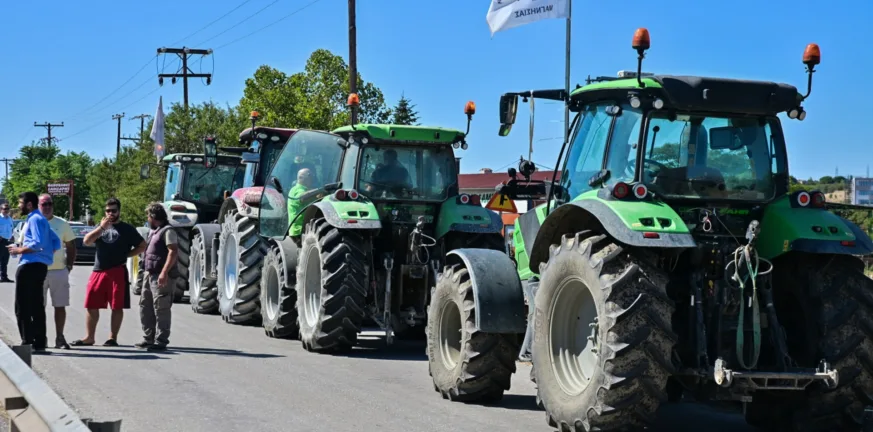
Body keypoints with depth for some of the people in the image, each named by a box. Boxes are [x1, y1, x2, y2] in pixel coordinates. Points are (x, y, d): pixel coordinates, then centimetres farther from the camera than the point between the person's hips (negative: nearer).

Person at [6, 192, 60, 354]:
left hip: (30, 266, -10)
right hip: (40, 266, 10)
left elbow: (38, 243, -21)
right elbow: (56, 243, 19)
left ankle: (28, 342, -8)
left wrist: (19, 250, -11)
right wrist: (47, 256, 13)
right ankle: (39, 343, 11)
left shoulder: (35, 219, -10)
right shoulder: (41, 220, 20)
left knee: (23, 307, -6)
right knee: (37, 307, 10)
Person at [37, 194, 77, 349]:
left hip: (59, 271, 1)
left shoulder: (62, 224, 7)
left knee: (60, 306, 3)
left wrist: (69, 265, 0)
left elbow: (71, 247, 11)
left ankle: (59, 338, 10)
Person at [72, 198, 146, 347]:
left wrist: (125, 255, -3)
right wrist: (101, 227, -7)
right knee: (91, 306, 4)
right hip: (98, 271, 4)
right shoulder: (101, 227, 18)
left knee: (117, 307, -2)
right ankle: (89, 337, 11)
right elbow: (86, 241, 3)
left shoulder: (127, 229, 7)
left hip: (118, 272, -4)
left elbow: (142, 246, 6)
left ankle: (113, 338, 4)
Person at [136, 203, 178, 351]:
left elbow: (173, 252, -19)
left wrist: (164, 272, -25)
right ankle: (148, 338, 20)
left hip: (161, 277, -10)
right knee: (145, 307, 12)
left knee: (161, 309, -7)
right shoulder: (153, 231, 20)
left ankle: (161, 341, -4)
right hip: (150, 275, 10)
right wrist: (147, 271, 18)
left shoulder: (168, 231, -10)